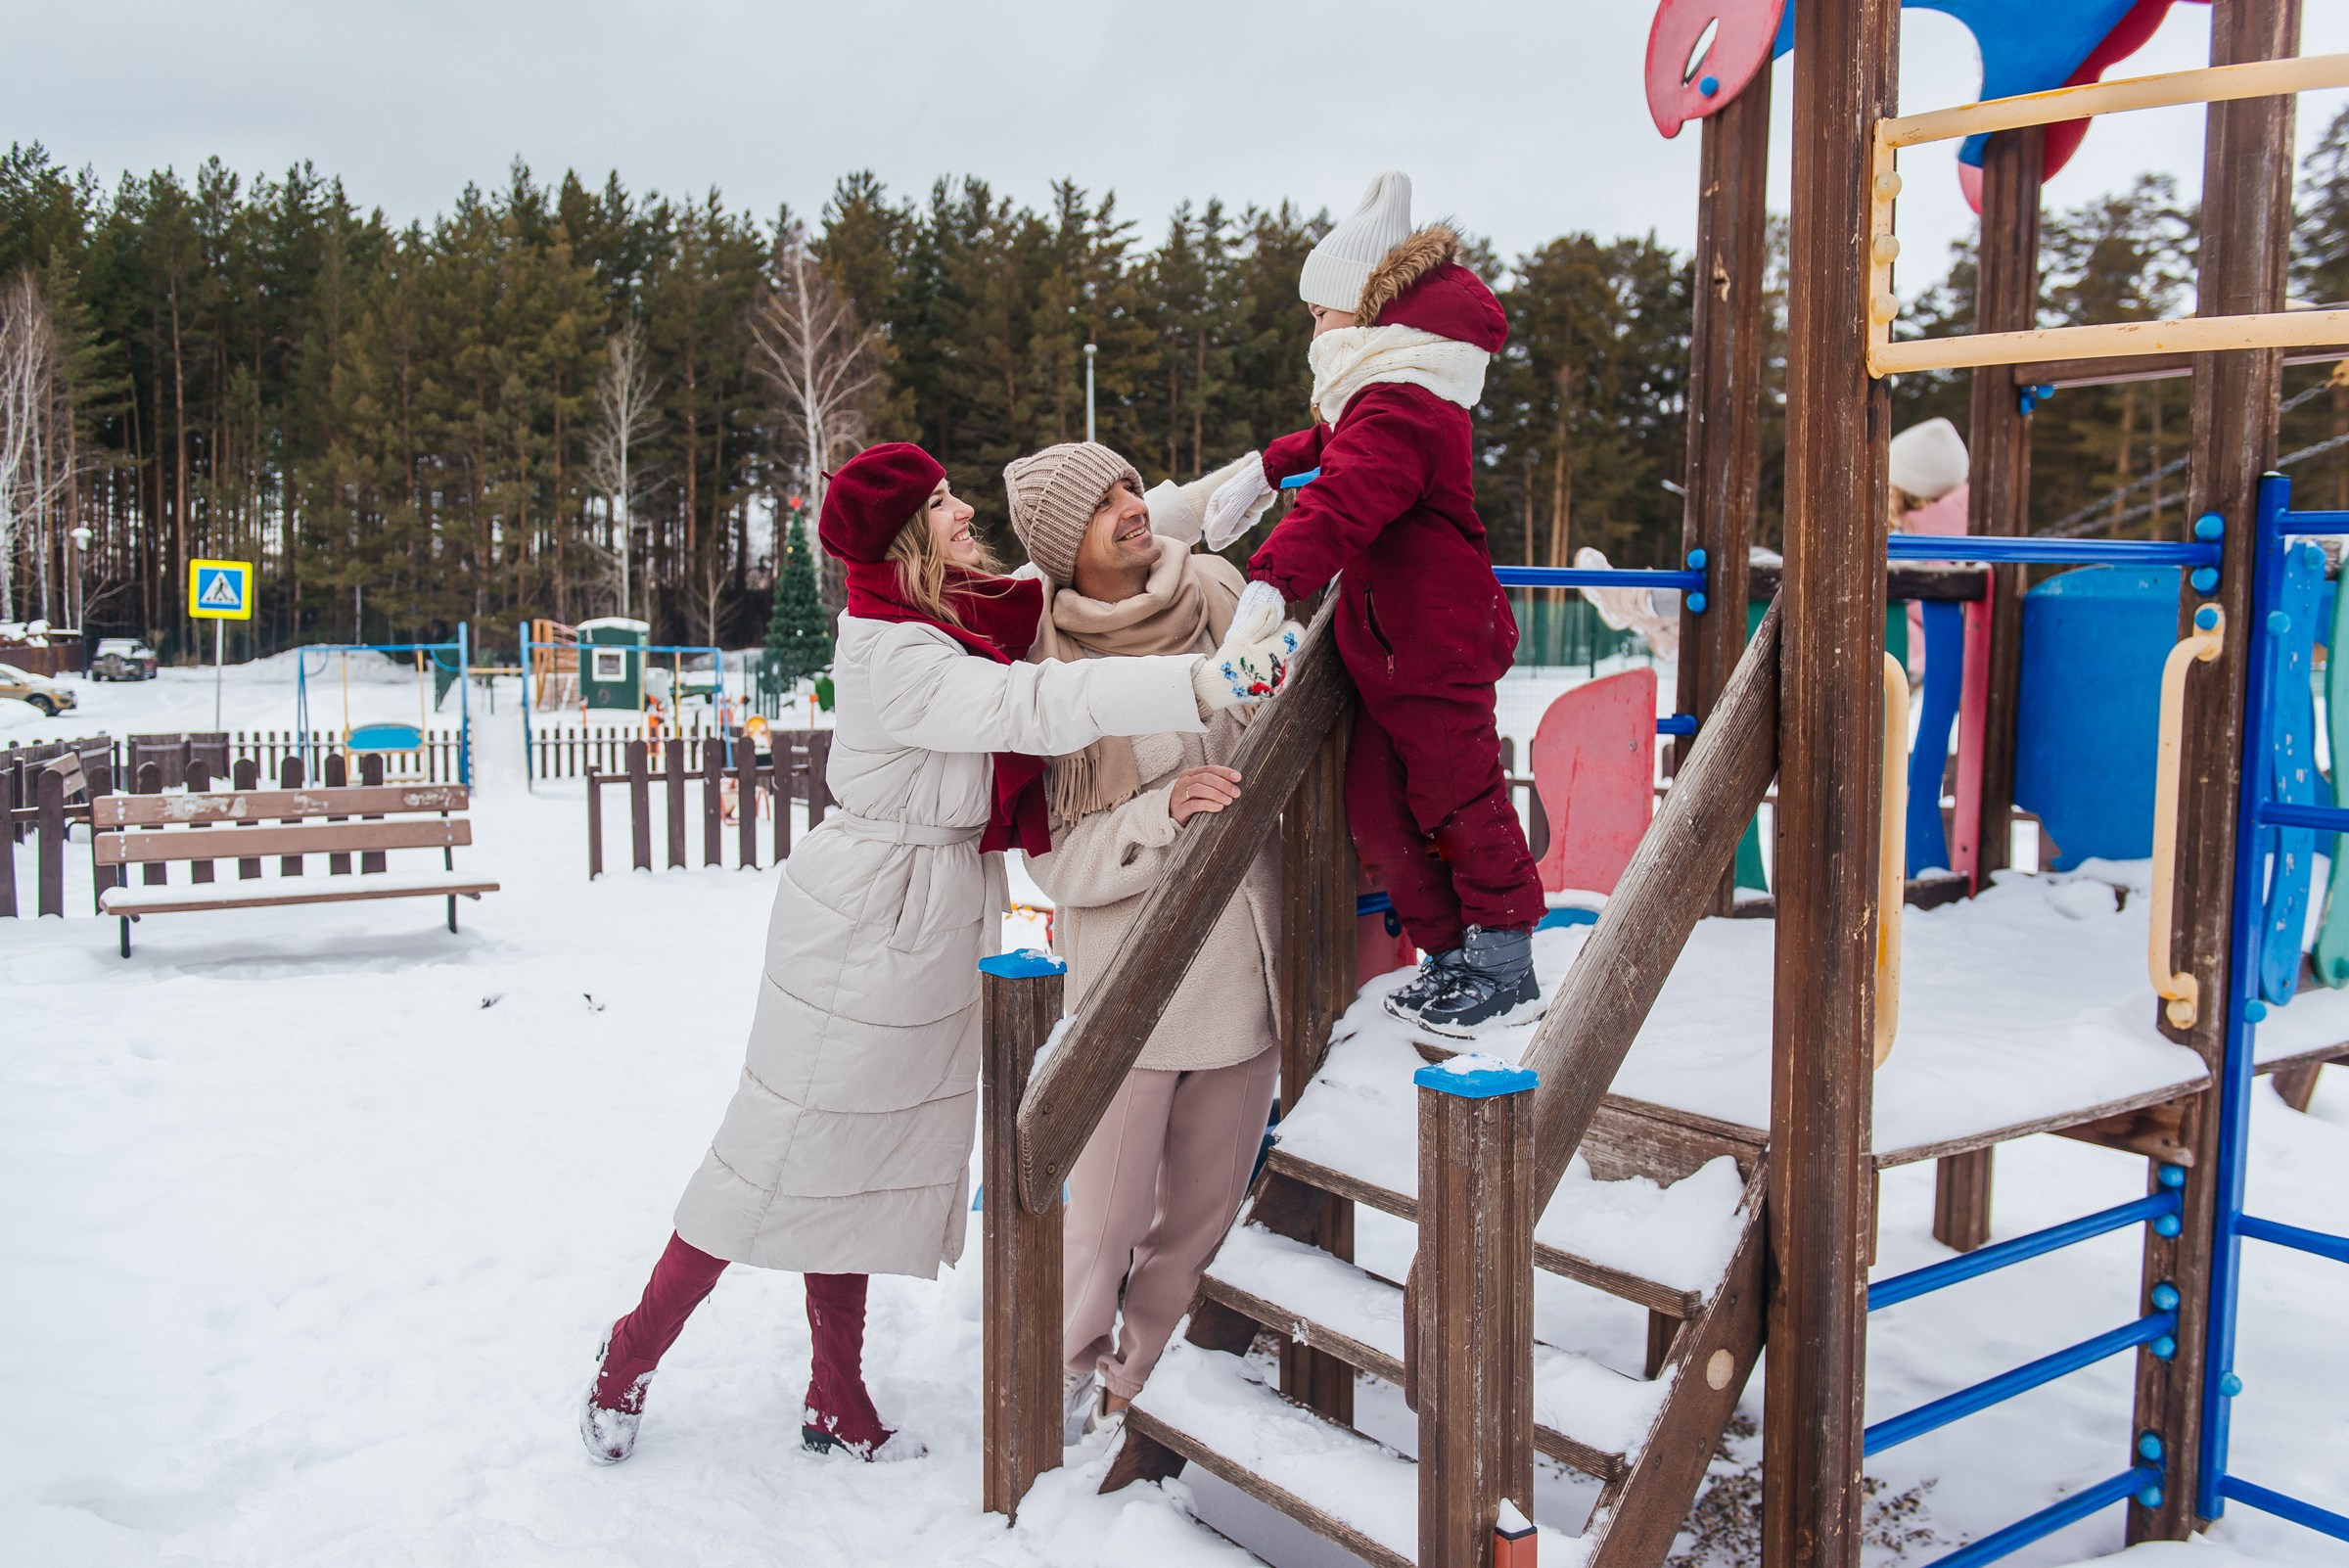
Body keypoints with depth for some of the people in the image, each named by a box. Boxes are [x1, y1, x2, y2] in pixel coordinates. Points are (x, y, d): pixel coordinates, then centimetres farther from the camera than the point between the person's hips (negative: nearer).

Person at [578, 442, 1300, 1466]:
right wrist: (1208, 682, -43)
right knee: (783, 1145, 4)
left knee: (872, 1156, 15)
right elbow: (1034, 706, -36)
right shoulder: (895, 654, -23)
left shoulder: (974, 607, 3)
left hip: (941, 921, 8)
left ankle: (838, 1408, 27)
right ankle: (631, 1358, 24)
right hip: (865, 916, -8)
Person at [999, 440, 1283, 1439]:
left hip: (1243, 962, 5)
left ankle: (1139, 1375, 35)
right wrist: (1163, 812, -25)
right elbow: (1057, 861, -13)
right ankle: (1072, 1381, 29)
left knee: (1207, 1206, 13)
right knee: (1108, 1208, 3)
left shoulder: (1220, 591, 0)